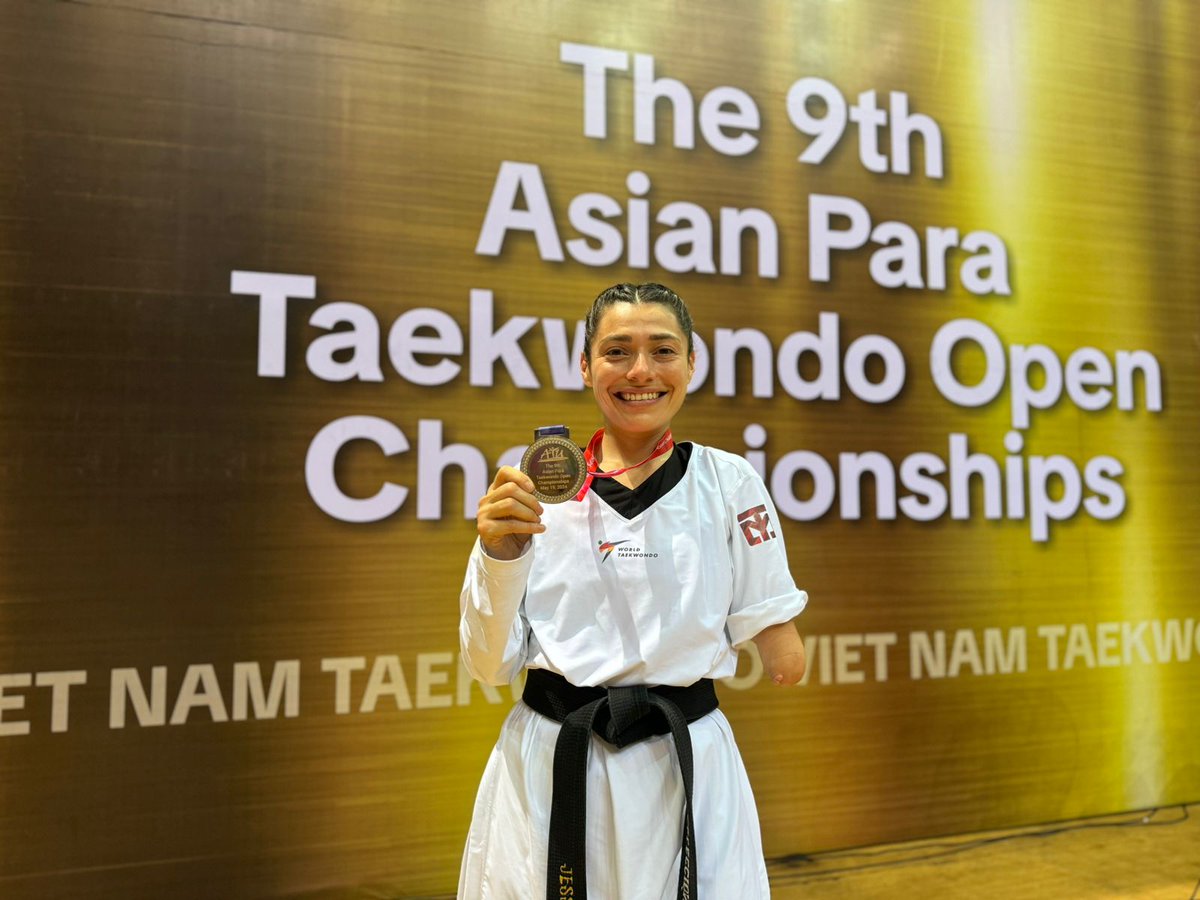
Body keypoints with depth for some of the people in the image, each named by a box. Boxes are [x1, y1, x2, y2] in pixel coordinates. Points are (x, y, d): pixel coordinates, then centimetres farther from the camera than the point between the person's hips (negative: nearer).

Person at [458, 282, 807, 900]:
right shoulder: (538, 490, -2)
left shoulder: (727, 481, -4)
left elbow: (783, 661, 0)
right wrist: (499, 554, -14)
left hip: (685, 764, -1)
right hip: (548, 769, 1)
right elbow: (493, 664, -1)